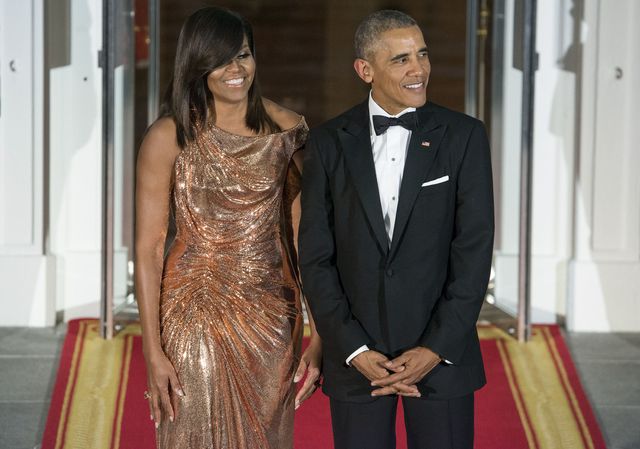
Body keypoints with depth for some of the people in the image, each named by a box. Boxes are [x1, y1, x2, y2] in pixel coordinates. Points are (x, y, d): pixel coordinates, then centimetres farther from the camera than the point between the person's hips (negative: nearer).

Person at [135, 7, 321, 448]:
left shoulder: (288, 129, 0)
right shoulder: (170, 137, -7)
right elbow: (148, 248, -6)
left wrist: (318, 335, -4)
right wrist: (153, 353, -10)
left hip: (273, 317, 3)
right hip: (198, 317, -2)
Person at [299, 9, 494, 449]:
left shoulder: (463, 136, -1)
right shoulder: (329, 143, 2)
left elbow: (474, 250, -6)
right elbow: (316, 258, -1)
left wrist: (435, 350, -12)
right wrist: (354, 352, -10)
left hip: (442, 354, -1)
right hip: (355, 359, 1)